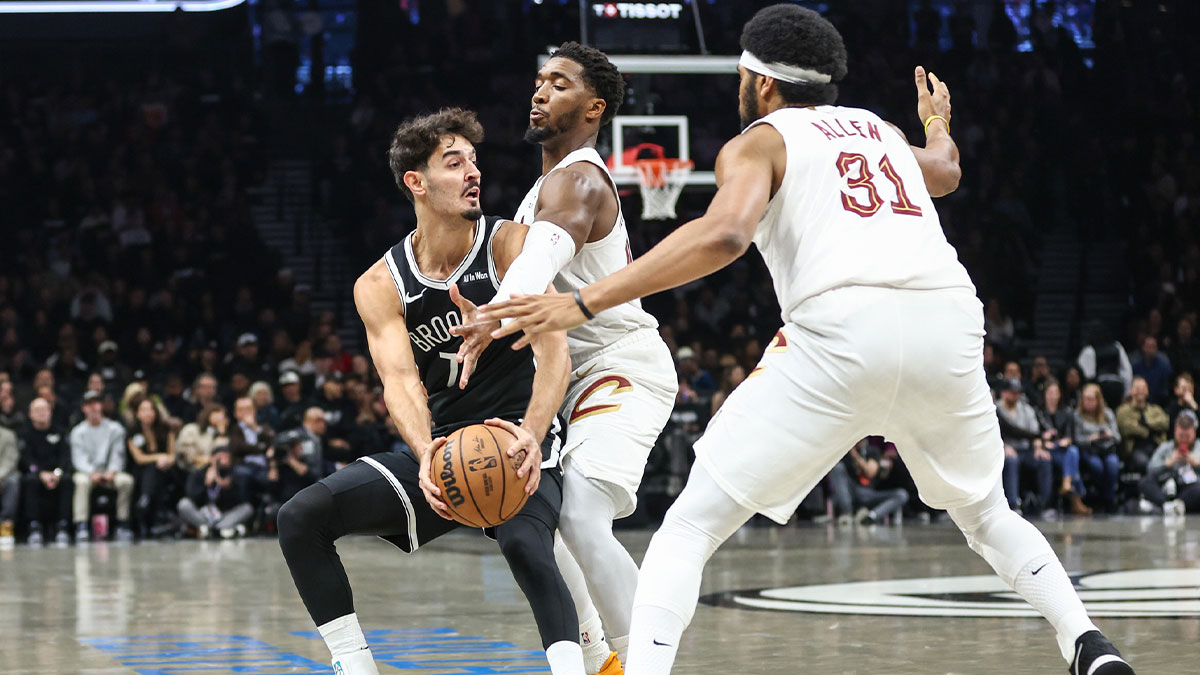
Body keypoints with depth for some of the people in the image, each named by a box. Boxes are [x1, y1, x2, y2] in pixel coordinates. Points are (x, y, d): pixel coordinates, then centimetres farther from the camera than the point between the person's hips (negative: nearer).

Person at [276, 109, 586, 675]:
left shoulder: (508, 248, -8)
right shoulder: (380, 286, 0)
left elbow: (553, 351, -19)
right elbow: (400, 379, -14)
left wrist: (532, 435, -38)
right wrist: (426, 453, -36)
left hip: (517, 442, -4)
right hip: (439, 452, 4)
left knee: (526, 546, -36)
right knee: (300, 517, -8)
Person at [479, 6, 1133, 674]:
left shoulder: (758, 142, 15)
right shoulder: (879, 129, 31)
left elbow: (724, 234, -7)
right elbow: (946, 171, 55)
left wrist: (584, 303, -10)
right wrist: (939, 122, 79)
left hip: (846, 327, -5)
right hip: (949, 323, 5)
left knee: (691, 524, 3)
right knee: (986, 514, 30)